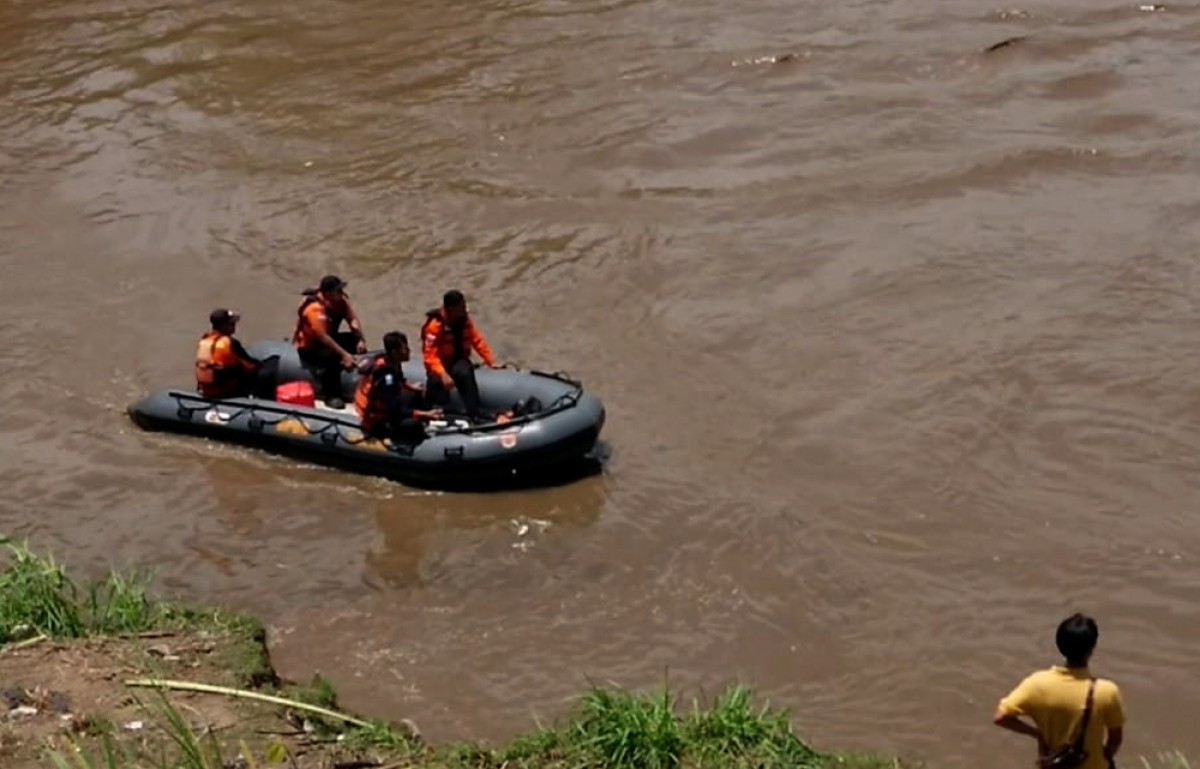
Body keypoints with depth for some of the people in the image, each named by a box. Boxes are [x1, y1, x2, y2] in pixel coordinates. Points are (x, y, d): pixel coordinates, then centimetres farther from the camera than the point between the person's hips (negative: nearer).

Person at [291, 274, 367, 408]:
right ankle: (330, 395, -24)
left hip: (329, 339, 7)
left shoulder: (341, 300, -9)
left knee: (357, 342, -13)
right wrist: (344, 355, -46)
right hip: (309, 347, -7)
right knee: (331, 356, -36)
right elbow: (323, 337, -39)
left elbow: (353, 320, -18)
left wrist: (361, 340, -36)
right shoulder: (315, 308, -31)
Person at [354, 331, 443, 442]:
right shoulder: (386, 375, -30)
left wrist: (410, 386, 9)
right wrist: (426, 414, -29)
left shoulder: (390, 362, -3)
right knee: (413, 425, -31)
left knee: (415, 395, 18)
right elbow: (396, 411, -31)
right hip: (376, 423, -10)